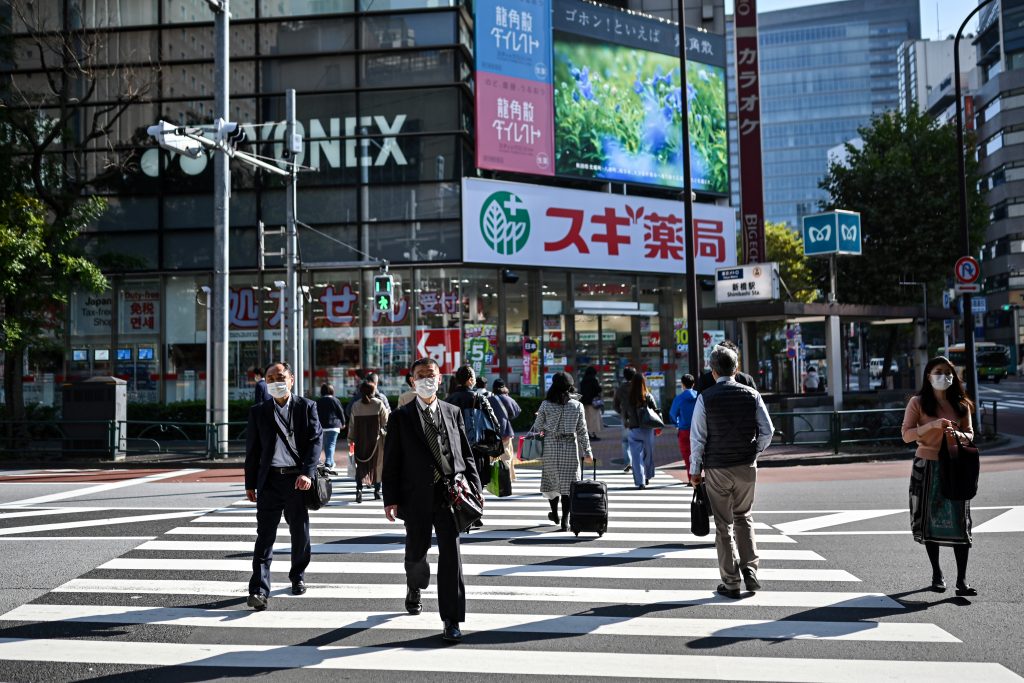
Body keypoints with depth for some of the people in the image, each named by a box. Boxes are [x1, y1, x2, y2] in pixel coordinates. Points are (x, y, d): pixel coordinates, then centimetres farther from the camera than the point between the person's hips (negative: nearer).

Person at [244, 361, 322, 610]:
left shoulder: (307, 407, 4)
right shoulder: (258, 412, 8)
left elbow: (315, 440, -4)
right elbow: (252, 449, 10)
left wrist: (307, 473, -17)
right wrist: (250, 484, 7)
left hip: (298, 479, 0)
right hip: (269, 480, 0)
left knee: (300, 533, 12)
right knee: (265, 536, -6)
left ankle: (298, 576, 33)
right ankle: (259, 591, -9)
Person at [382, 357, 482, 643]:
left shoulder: (453, 413, 10)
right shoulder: (400, 417, 3)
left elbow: (466, 455, 12)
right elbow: (391, 461, 0)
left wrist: (474, 487, 2)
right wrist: (390, 499, -7)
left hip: (450, 494, 1)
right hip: (417, 497, -1)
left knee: (451, 555, -4)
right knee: (416, 552, 13)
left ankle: (451, 620, 1)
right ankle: (414, 588, 47)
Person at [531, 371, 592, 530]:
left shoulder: (546, 405, -4)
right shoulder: (577, 406, -2)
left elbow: (537, 428, -1)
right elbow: (582, 431, 2)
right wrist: (587, 451, 11)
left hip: (550, 447, 0)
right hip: (570, 447, 0)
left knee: (551, 479, 17)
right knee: (568, 482, 3)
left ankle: (554, 513, 30)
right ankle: (565, 520, 0)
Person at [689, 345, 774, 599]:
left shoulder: (705, 398, -8)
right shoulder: (751, 394, -1)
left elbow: (697, 437, -8)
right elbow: (767, 431, -1)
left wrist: (695, 470, 1)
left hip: (717, 469, -2)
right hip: (747, 467, 2)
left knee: (723, 524, 7)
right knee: (744, 517, 21)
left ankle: (731, 583, 10)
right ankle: (750, 571, 11)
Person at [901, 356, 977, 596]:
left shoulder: (961, 404, 6)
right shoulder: (918, 402, -2)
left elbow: (970, 434, 9)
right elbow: (906, 435, -8)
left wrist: (957, 434, -14)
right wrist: (932, 425, -23)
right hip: (927, 467, -1)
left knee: (959, 521, -7)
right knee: (930, 520, 5)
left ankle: (962, 580, -7)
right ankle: (936, 574, 19)